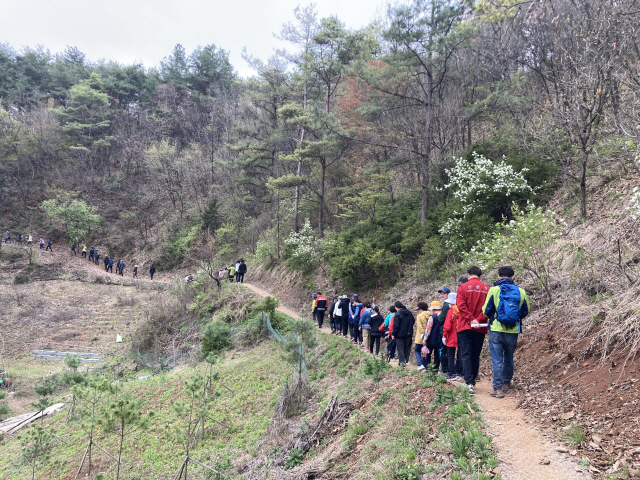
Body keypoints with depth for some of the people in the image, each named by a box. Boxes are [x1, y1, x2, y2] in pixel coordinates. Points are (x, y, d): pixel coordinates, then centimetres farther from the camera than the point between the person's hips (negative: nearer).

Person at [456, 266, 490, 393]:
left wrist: (471, 319, -12)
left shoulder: (463, 287, -3)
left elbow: (461, 305, -12)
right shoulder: (487, 289, 5)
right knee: (476, 356, 13)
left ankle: (469, 383, -12)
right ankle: (473, 381, 19)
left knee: (466, 355, -1)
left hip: (465, 326, -3)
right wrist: (477, 320, -5)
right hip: (480, 328, 3)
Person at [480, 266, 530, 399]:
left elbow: (486, 310, -5)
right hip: (513, 331, 3)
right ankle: (507, 381, 38)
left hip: (496, 330, -3)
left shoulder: (494, 290, -8)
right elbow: (525, 312, 9)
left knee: (497, 360, 2)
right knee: (509, 358, 22)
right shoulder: (521, 292, 0)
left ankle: (498, 388, -2)